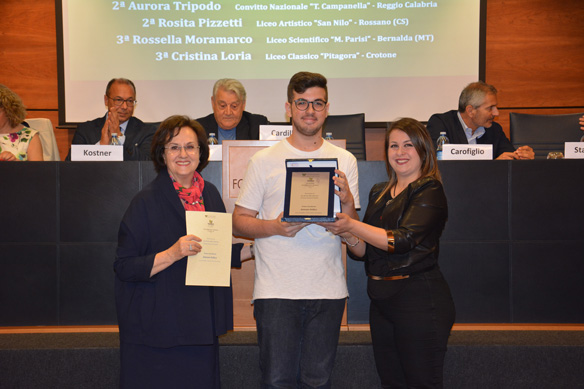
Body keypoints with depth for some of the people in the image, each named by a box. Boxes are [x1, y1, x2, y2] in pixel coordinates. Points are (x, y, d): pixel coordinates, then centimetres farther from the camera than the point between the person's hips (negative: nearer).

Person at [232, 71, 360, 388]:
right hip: (276, 290, -2)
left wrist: (347, 201, -11)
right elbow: (239, 222, 1)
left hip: (328, 290, 2)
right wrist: (276, 227, -17)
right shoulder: (264, 160, 1)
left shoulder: (345, 161, 8)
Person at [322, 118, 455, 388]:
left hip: (419, 300, -7)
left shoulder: (429, 191, -7)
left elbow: (403, 240, -20)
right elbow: (362, 251, 11)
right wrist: (345, 234, -10)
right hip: (381, 299, 7)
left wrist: (353, 225, -24)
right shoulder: (379, 194, 13)